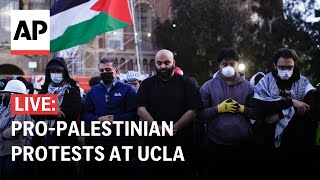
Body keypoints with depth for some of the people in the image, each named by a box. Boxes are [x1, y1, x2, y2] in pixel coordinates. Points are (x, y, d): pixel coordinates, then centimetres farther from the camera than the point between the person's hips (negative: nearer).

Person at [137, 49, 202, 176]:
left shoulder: (186, 83, 5)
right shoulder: (147, 84, 10)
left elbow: (193, 111, -4)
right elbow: (141, 109, -1)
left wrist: (174, 128, -15)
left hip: (181, 143, -1)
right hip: (153, 143, 1)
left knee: (182, 172, 5)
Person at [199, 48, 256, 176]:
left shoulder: (247, 86, 4)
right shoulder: (208, 87, 0)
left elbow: (256, 112, 2)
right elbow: (201, 114, -6)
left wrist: (241, 108, -14)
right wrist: (219, 108, -16)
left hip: (242, 144, 1)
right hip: (216, 144, -1)